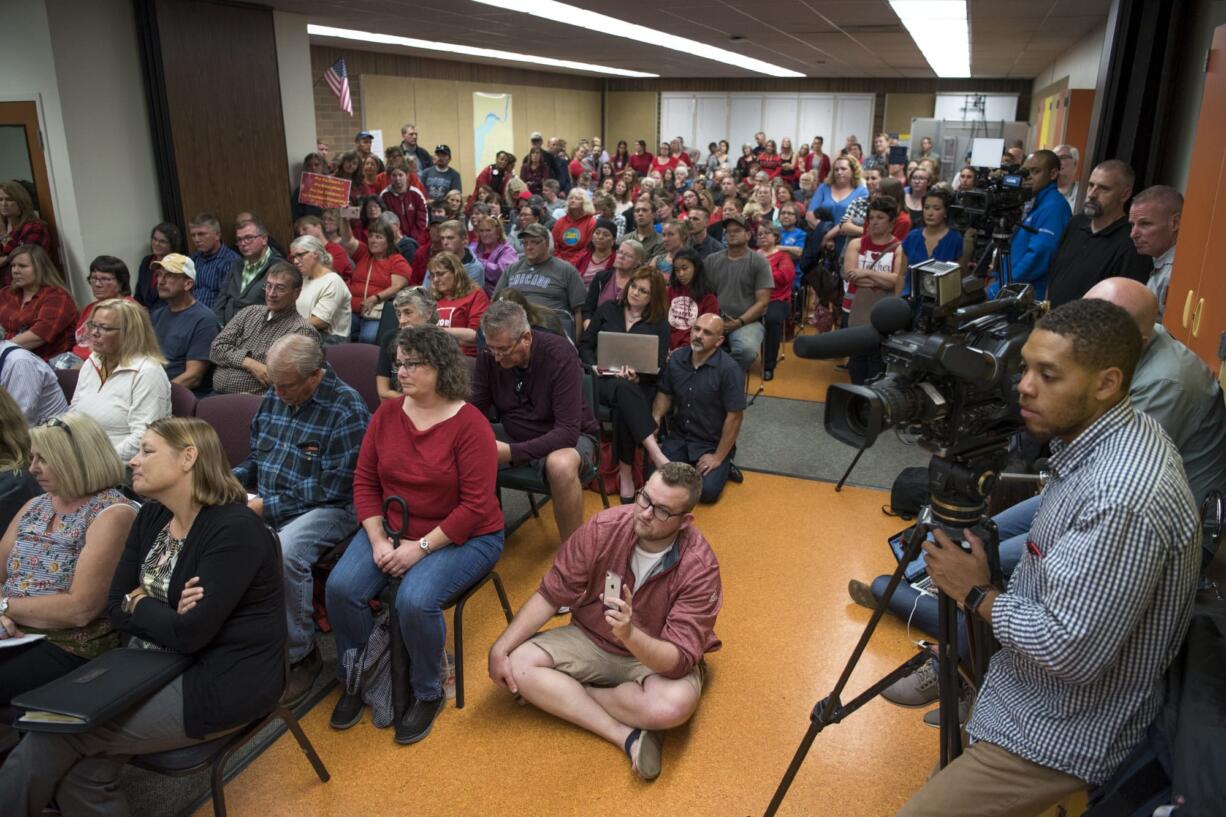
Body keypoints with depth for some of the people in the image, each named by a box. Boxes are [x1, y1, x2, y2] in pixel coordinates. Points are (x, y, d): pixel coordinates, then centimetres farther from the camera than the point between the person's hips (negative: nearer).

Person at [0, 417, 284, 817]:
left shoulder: (233, 530, -22)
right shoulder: (151, 517, 6)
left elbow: (188, 634, -24)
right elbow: (116, 608, 5)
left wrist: (139, 605, -5)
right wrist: (163, 612, -16)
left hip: (223, 683, -7)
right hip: (158, 667, 8)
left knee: (57, 737, -9)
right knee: (78, 769, -11)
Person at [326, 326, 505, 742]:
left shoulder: (470, 424, -16)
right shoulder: (387, 414, 1)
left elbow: (476, 506, -19)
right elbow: (365, 482, 4)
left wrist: (420, 547, -20)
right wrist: (378, 541, -9)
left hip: (461, 537, -5)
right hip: (391, 528, 6)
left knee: (414, 600, -29)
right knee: (341, 586, -17)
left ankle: (428, 693, 1)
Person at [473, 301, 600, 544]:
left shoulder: (560, 355, -25)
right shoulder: (489, 355, -10)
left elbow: (568, 432, -29)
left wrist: (511, 452, -37)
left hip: (569, 438, -5)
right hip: (514, 432, 5)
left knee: (561, 465, -39)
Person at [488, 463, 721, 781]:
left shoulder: (699, 568, -25)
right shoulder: (604, 528, -19)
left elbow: (679, 661, -28)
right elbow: (550, 595, -9)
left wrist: (630, 635, -46)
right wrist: (501, 648, -17)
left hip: (657, 658, -3)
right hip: (591, 639, 3)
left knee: (675, 705, -35)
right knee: (517, 663, -18)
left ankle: (561, 693, -12)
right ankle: (626, 736, -21)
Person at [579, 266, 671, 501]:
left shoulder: (659, 324, 10)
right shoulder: (608, 309, 14)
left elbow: (658, 367, 0)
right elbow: (585, 345, 14)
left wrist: (637, 375, -20)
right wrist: (594, 366, -6)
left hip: (640, 386, 0)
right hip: (605, 381, 0)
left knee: (624, 409, -37)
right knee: (624, 388, -39)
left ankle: (626, 473, -27)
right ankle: (655, 452, -48)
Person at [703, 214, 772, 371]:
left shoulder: (759, 262, 3)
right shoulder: (711, 260, 13)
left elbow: (762, 302, -2)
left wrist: (739, 322, -14)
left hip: (748, 321, -2)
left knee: (747, 350, -35)